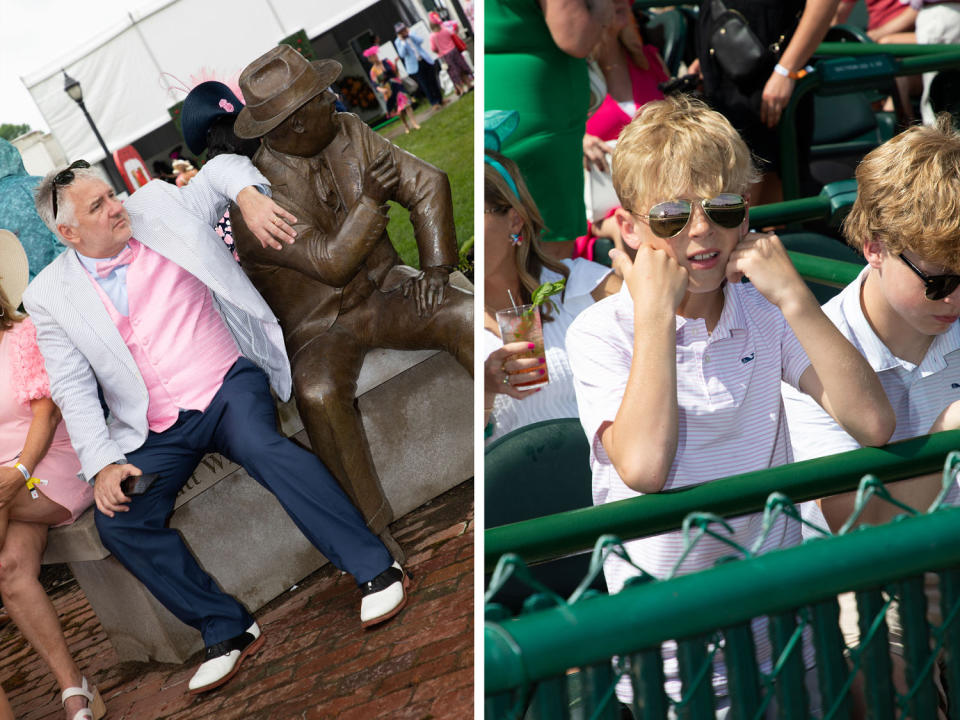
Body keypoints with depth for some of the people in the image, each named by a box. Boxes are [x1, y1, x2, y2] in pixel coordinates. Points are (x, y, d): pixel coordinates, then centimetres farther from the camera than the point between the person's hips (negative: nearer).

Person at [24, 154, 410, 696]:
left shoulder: (159, 209, 3)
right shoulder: (52, 296, 0)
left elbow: (222, 168, 14)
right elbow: (74, 391, 0)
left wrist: (250, 196, -10)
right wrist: (102, 463, -12)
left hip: (230, 386, -1)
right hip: (156, 434, 2)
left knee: (262, 446, -33)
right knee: (118, 519, -21)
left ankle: (375, 569, -30)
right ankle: (227, 631, -13)